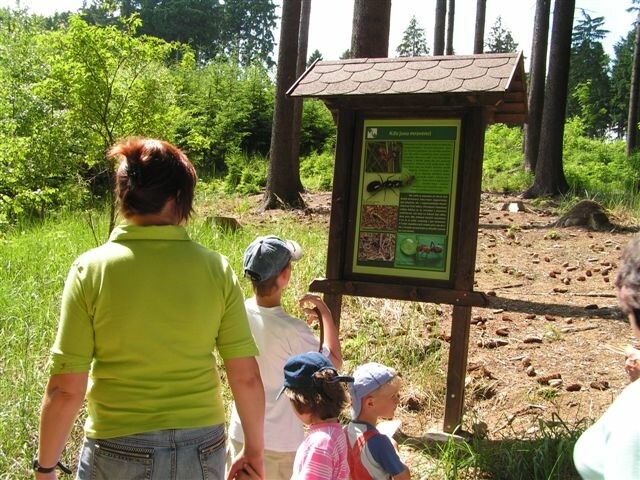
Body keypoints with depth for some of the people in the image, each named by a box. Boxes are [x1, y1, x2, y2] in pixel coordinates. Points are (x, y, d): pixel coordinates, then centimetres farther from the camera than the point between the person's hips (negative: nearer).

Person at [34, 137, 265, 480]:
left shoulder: (90, 269, -12)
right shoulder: (215, 269, -9)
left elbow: (65, 390, -12)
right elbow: (246, 377, -6)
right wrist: (255, 450, 8)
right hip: (204, 451, 2)